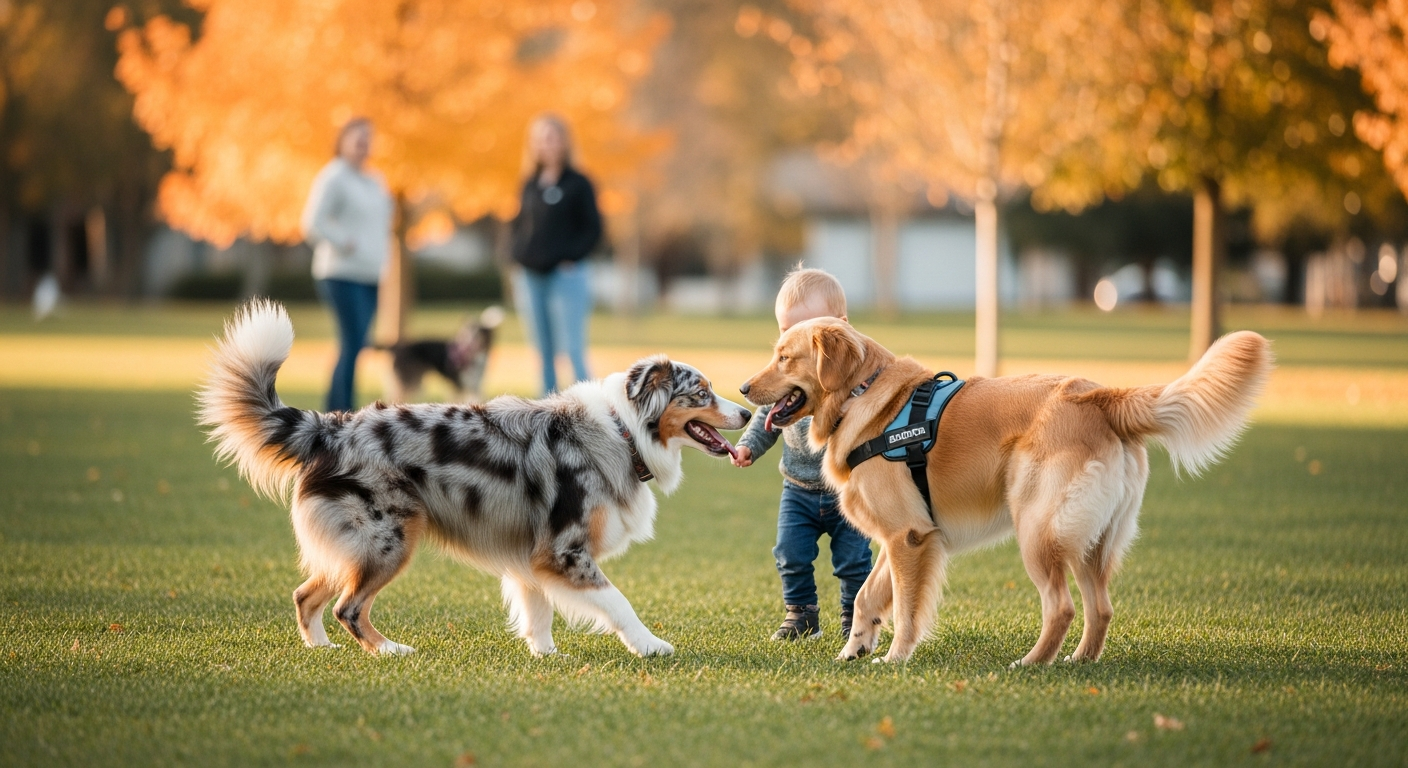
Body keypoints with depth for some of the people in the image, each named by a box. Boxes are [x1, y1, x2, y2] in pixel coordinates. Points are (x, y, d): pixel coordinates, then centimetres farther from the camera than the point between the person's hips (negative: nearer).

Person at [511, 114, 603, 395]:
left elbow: (593, 229, -5)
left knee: (573, 349, -9)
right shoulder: (531, 184, 12)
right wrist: (520, 253, 5)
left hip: (566, 275, -6)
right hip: (533, 276, 6)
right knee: (544, 352, 8)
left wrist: (570, 258, -14)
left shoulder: (578, 184, -3)